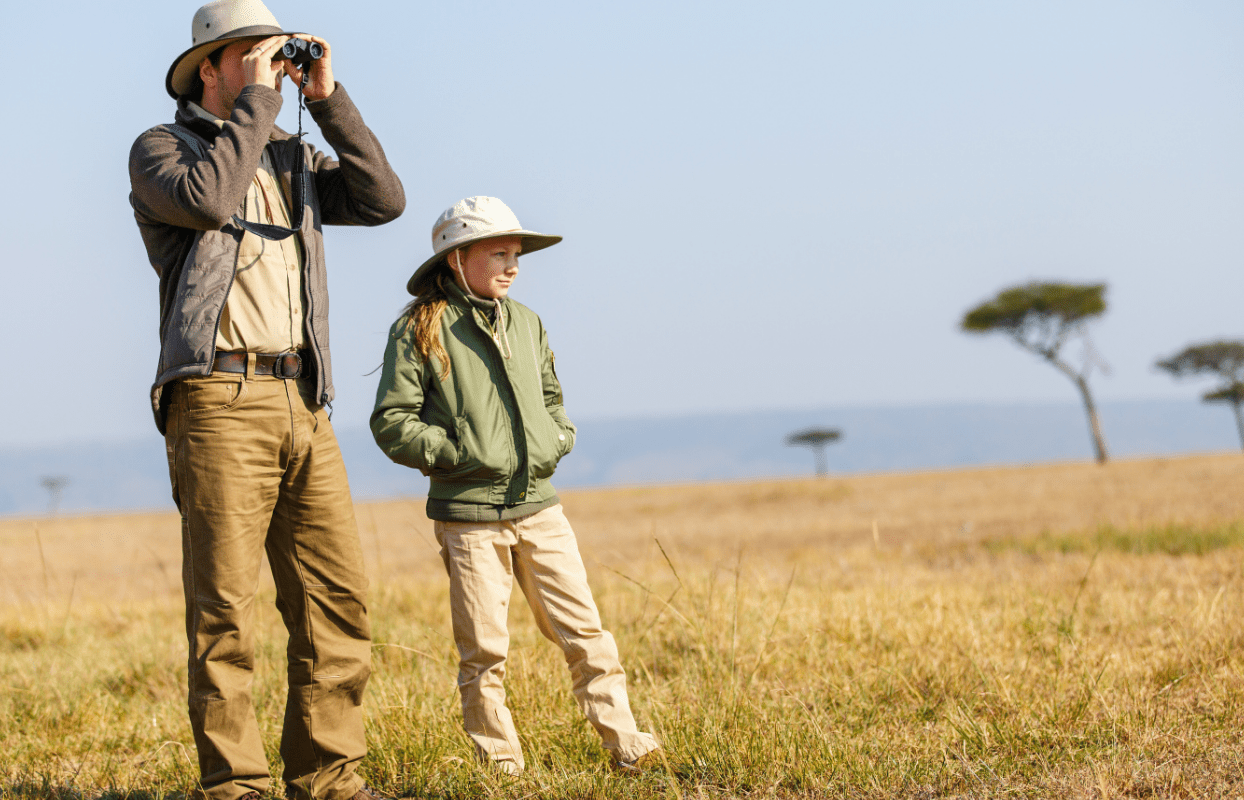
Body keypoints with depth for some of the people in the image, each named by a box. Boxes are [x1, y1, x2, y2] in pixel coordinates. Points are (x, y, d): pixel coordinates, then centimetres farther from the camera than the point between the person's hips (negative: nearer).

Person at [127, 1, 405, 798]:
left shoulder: (293, 158, 23)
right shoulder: (161, 149, 7)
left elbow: (384, 199, 8)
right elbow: (208, 198, -16)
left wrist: (329, 99, 6)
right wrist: (257, 100, -7)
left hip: (303, 404, 6)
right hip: (219, 399, -6)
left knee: (339, 596, 0)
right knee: (225, 604, -6)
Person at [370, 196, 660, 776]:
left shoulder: (526, 323, 12)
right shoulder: (420, 330, -5)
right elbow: (391, 422, -7)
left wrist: (558, 437, 8)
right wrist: (455, 453, -14)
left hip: (538, 505, 5)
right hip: (469, 514, -5)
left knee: (582, 629, 2)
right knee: (484, 650, 0)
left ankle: (622, 739, 7)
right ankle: (500, 762, 11)